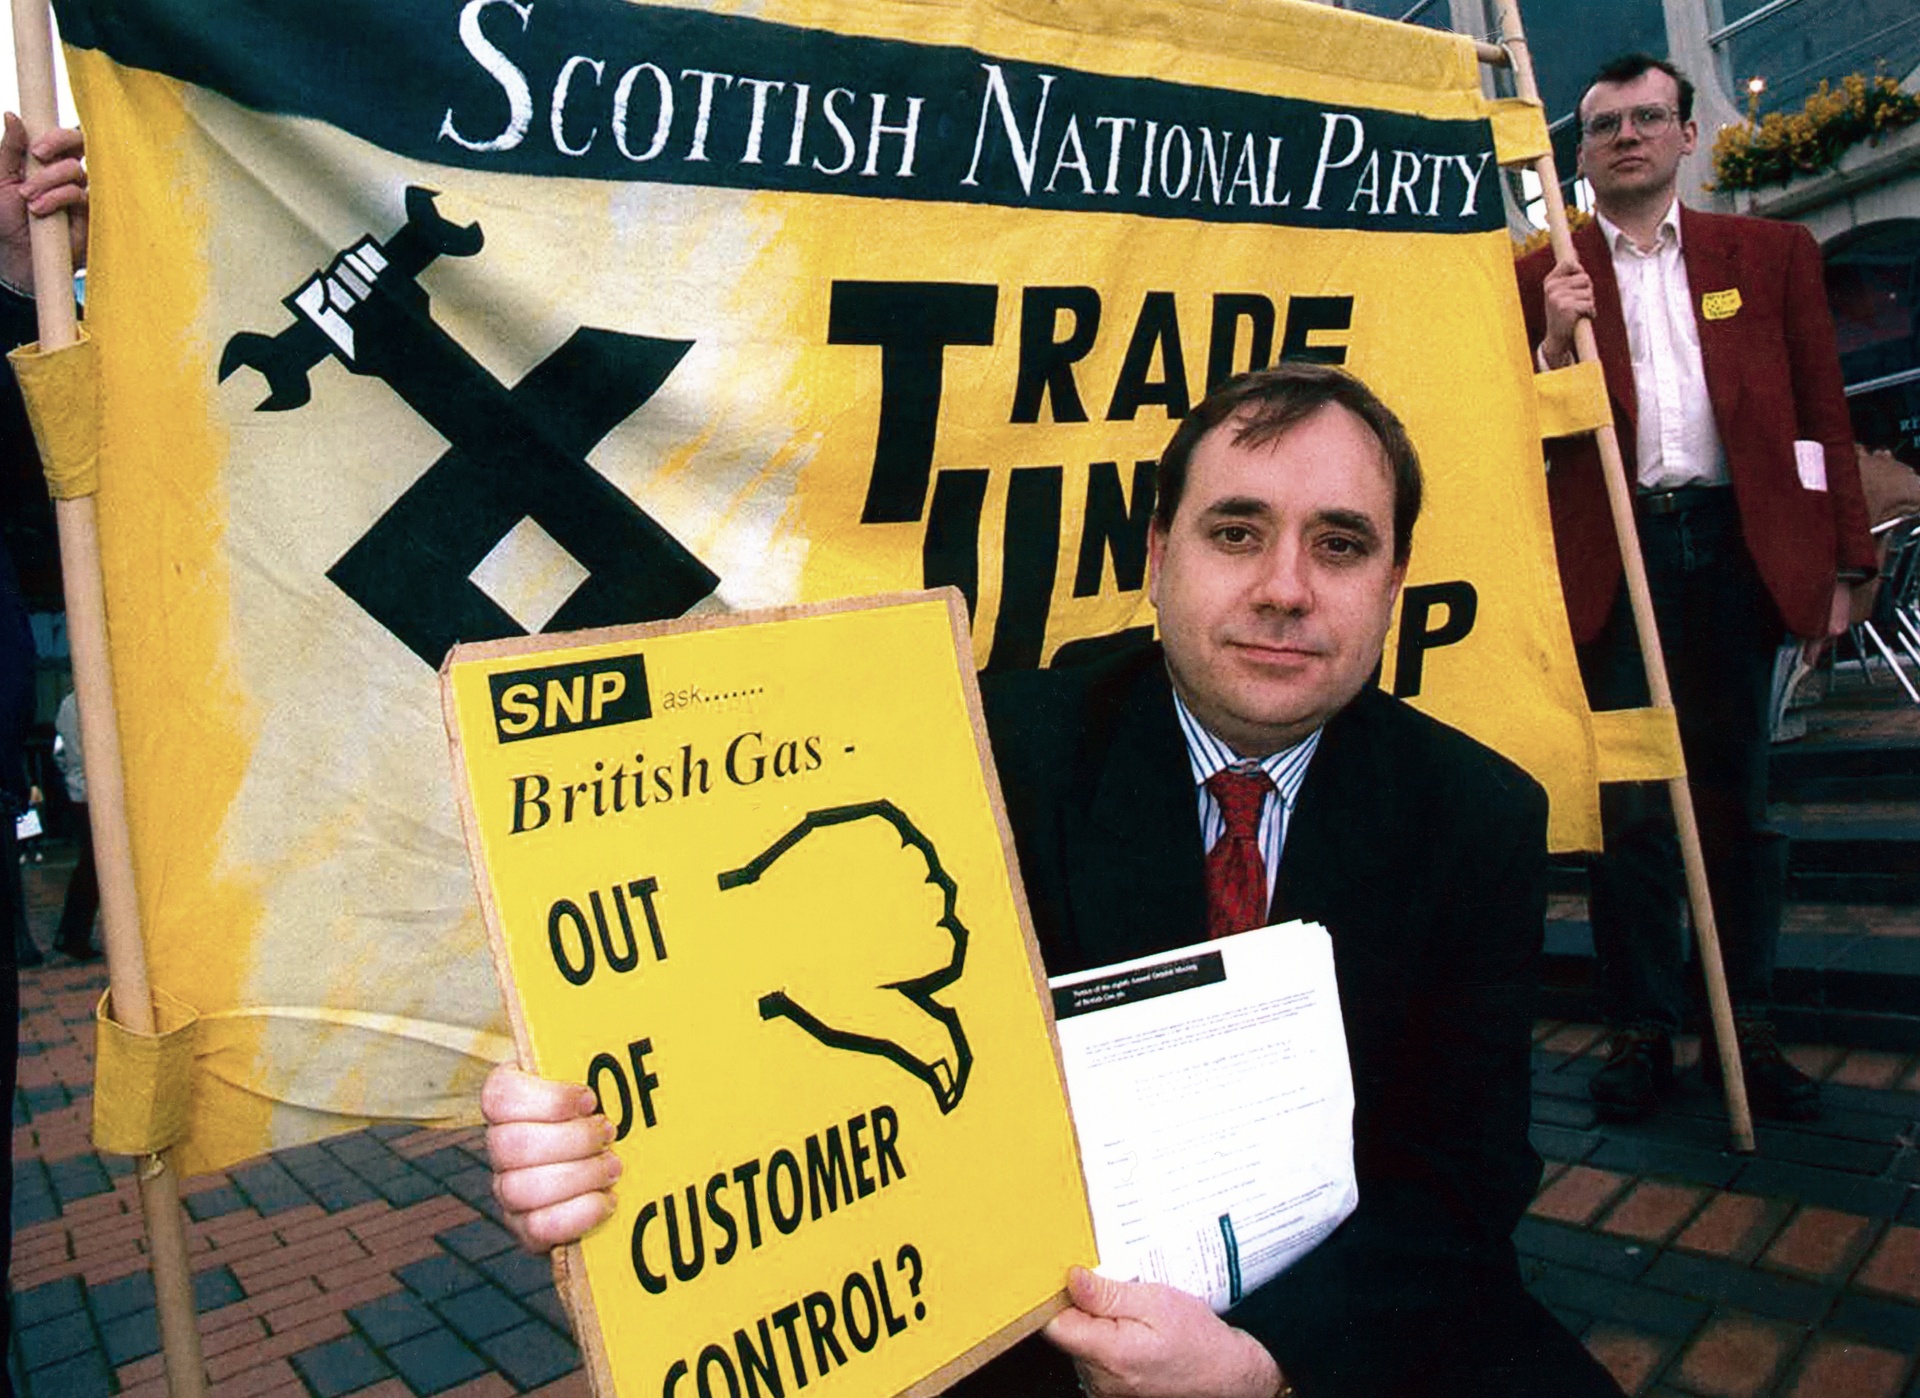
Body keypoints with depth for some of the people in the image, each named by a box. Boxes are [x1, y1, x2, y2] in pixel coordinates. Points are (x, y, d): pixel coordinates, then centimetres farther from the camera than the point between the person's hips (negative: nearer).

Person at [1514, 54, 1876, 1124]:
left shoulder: (1773, 253, 13)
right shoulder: (1544, 279, 9)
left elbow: (1823, 414, 9)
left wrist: (1842, 562, 3)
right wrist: (1553, 340, -13)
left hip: (1740, 544, 2)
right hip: (1613, 553, -1)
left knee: (1739, 795, 8)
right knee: (1630, 803, 2)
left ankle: (1748, 1029, 20)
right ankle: (1643, 1032, 12)